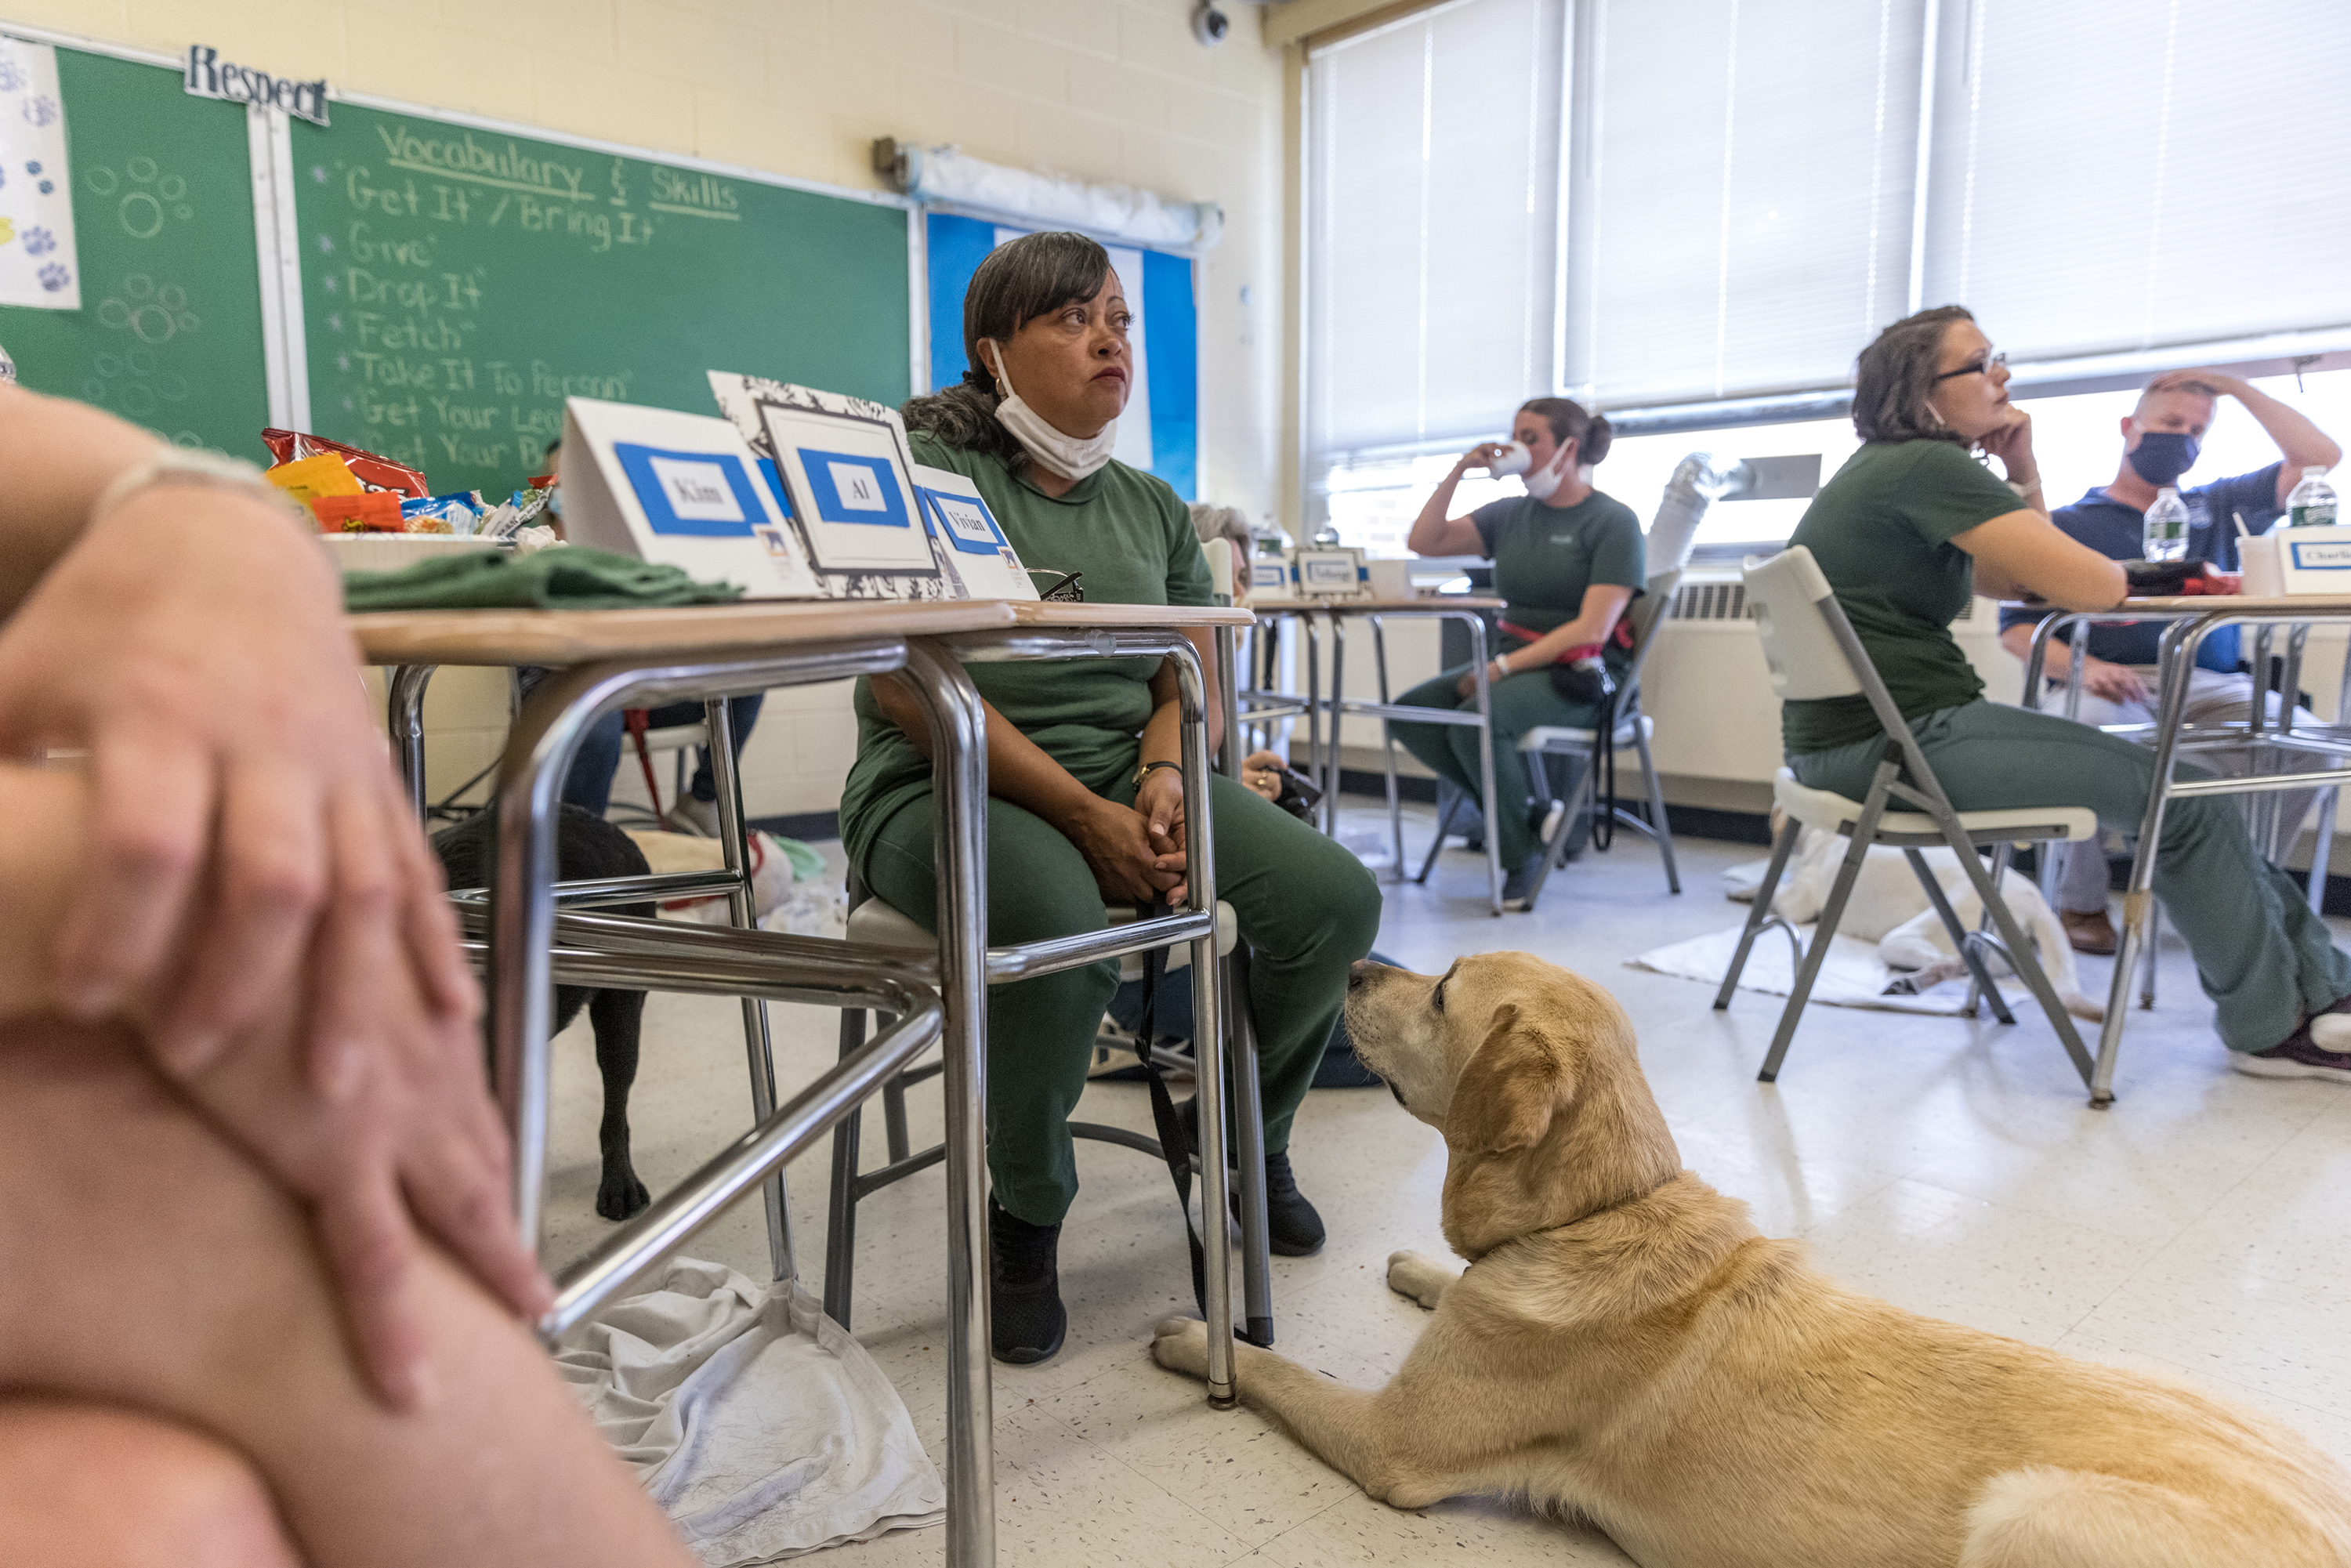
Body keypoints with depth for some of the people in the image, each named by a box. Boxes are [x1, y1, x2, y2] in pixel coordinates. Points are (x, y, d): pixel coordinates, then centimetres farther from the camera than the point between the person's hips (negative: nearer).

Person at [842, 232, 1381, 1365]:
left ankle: (1248, 1138, 15)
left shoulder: (1152, 506, 16)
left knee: (1337, 897, -15)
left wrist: (1163, 782, -12)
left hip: (1127, 778, 6)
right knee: (1059, 921, -38)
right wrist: (1085, 816, -20)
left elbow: (1192, 683, 12)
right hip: (948, 790, -5)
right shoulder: (924, 467, -4)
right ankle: (1023, 1215, -7)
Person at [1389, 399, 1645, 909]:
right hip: (1513, 666, 7)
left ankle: (1522, 857, -12)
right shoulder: (1511, 514, 14)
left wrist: (1503, 667, -21)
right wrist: (1459, 470, 0)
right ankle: (1532, 812, -9)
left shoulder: (1613, 521, -5)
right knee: (1409, 713, -15)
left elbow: (1592, 629, -16)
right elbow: (1424, 541, 8)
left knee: (1476, 720, -33)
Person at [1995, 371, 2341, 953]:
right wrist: (2081, 665, -19)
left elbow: (2320, 458, 20)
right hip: (2108, 687, -3)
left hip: (2206, 687, 4)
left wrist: (2236, 388, 20)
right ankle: (2081, 903, -19)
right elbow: (2017, 628, 2)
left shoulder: (2216, 508, 27)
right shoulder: (2069, 523, 14)